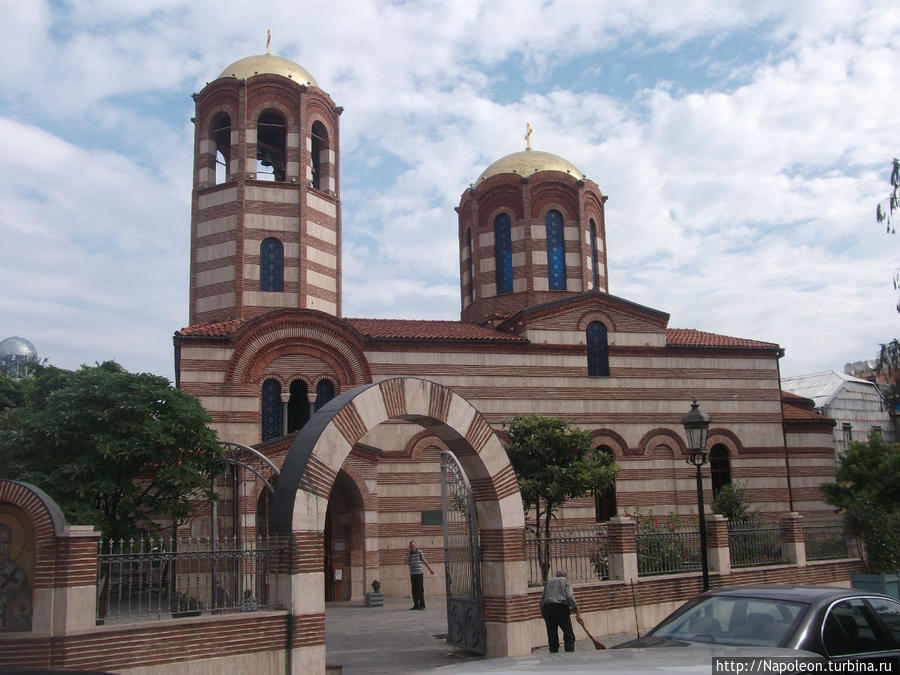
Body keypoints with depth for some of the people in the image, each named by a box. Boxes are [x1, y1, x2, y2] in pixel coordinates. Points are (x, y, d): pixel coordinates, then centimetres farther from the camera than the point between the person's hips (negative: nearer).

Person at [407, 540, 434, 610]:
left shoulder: (419, 552, -2)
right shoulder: (410, 554, 12)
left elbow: (424, 561, 6)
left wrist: (430, 569, 9)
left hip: (419, 573, -5)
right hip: (412, 574, 5)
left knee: (420, 590, -6)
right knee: (414, 590, 5)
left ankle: (422, 605, -2)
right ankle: (416, 605, 11)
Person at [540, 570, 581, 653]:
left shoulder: (548, 582, 25)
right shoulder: (565, 581, 14)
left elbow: (542, 599, 17)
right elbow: (570, 596, -3)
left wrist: (543, 615, 19)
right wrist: (576, 610, -3)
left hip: (547, 608, 4)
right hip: (561, 607, -4)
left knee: (552, 637, 7)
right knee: (569, 635, -1)